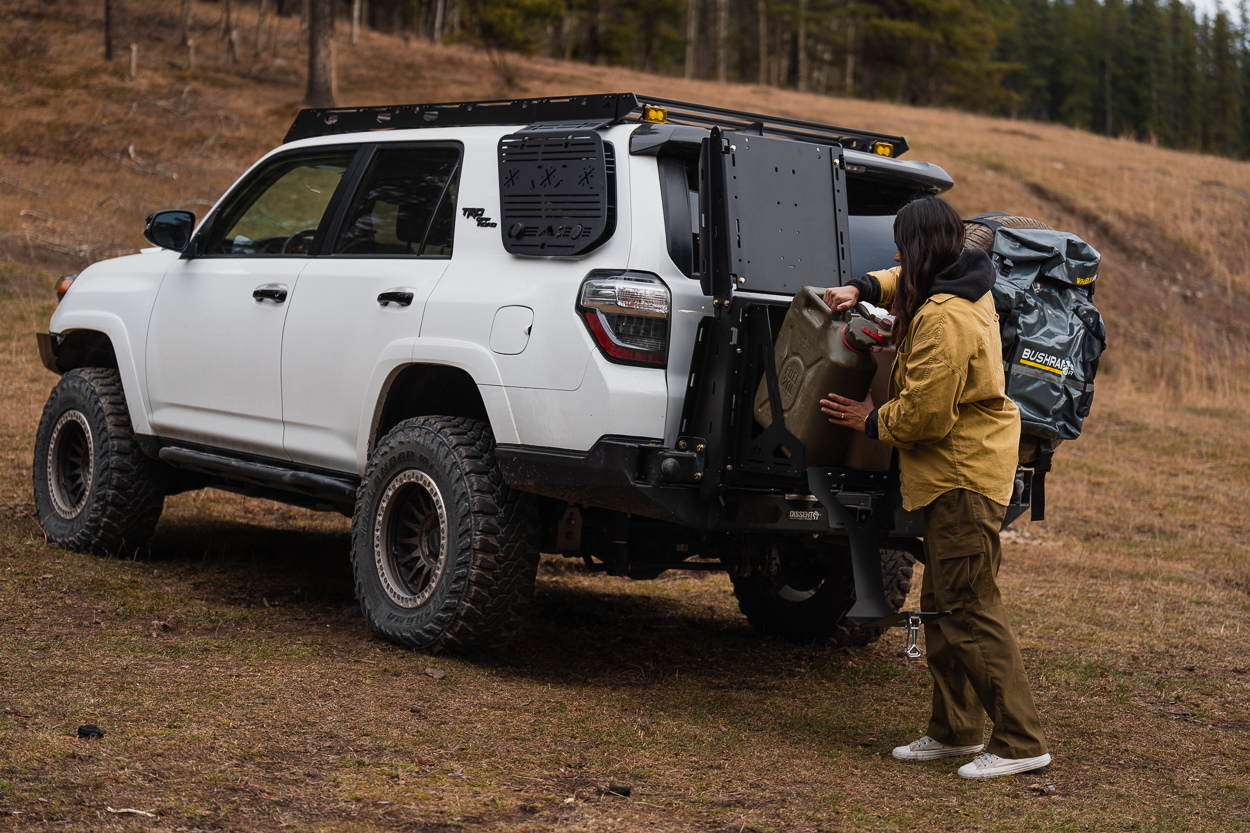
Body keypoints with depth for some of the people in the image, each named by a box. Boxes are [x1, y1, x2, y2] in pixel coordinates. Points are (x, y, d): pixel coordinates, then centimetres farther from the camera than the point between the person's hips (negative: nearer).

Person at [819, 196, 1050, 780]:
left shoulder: (942, 321, -23)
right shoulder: (968, 288, 9)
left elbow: (924, 416, -23)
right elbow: (906, 282, 31)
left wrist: (870, 420, -5)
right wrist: (862, 289, 13)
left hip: (963, 477, -11)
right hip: (959, 472, 11)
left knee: (970, 607, -9)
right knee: (943, 603, 15)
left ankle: (1021, 741, -6)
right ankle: (955, 729, 23)